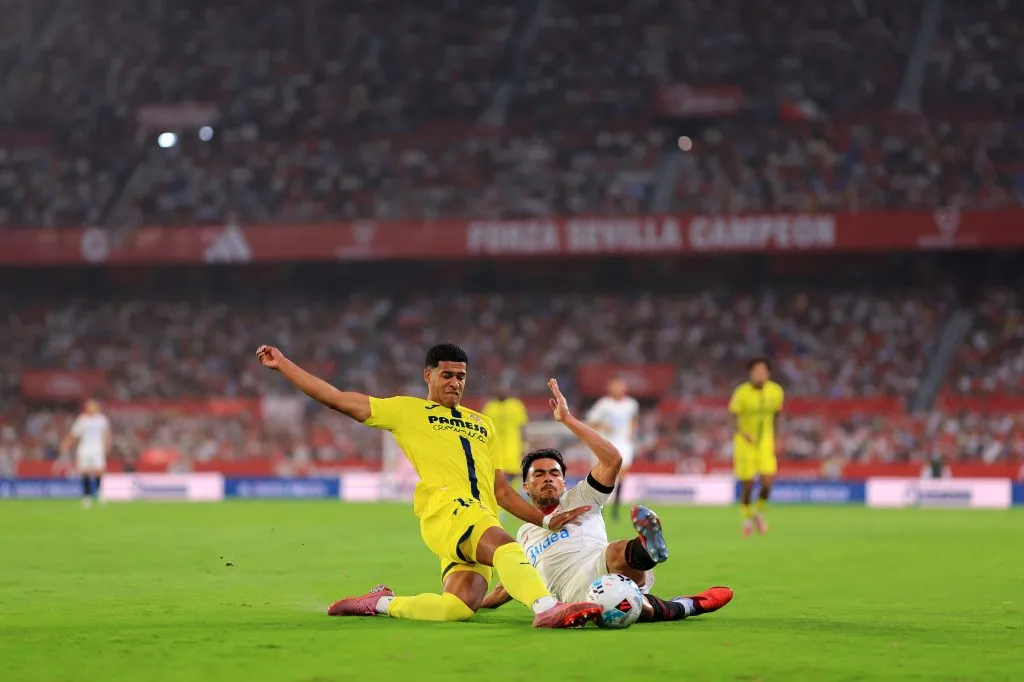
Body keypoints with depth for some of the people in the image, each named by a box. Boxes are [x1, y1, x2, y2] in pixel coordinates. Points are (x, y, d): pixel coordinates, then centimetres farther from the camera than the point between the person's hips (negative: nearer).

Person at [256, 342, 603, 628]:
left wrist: (545, 520, 21)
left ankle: (381, 603, 4)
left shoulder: (482, 425, 34)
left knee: (460, 606, -20)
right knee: (505, 544, -36)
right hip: (445, 507, -5)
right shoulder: (406, 410, 20)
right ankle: (548, 608, -58)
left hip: (483, 521, 5)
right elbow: (335, 398, 18)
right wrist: (282, 364, 16)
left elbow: (500, 490, 33)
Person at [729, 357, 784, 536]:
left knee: (767, 483, -10)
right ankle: (747, 518, 28)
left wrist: (774, 439, 10)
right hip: (746, 442, -2)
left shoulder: (776, 392, -7)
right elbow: (734, 416, -10)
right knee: (747, 485, 1)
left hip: (765, 442, 2)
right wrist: (743, 433, -27)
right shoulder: (742, 393, -16)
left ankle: (759, 512, 19)